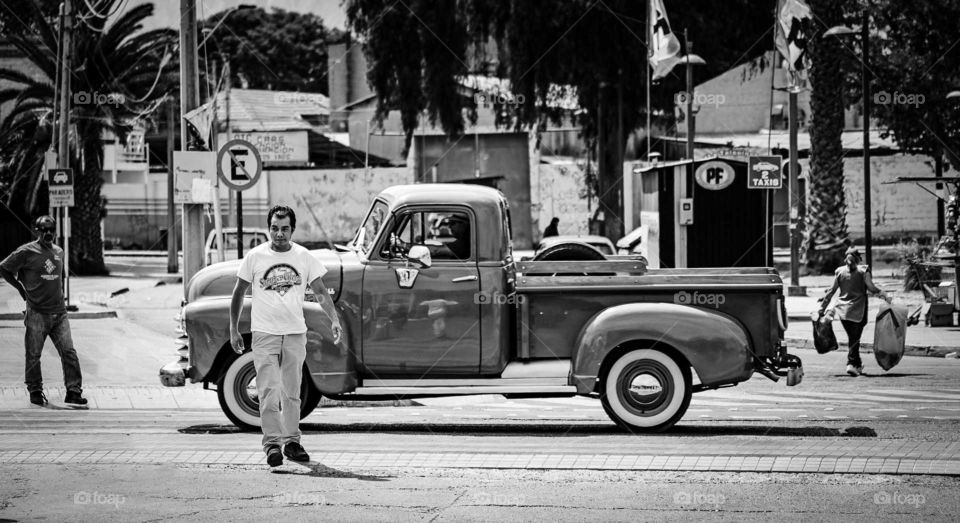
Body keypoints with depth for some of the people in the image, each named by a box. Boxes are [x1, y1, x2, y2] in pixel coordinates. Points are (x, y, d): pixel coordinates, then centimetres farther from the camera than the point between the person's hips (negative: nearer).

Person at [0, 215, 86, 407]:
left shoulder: (59, 252, 11)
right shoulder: (27, 252, -7)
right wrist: (21, 288, 1)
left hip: (59, 312, 4)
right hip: (37, 313, -4)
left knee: (69, 353, -4)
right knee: (33, 355, 3)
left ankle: (73, 392, -2)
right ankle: (35, 392, 17)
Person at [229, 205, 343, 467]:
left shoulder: (304, 257, 3)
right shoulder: (255, 257, -2)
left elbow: (320, 291, 6)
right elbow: (238, 294, 6)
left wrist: (334, 319, -8)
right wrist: (233, 330, 5)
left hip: (295, 333, 2)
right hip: (264, 334, -2)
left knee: (292, 392, 9)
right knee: (269, 391, -10)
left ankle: (292, 441, 17)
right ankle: (272, 443, -10)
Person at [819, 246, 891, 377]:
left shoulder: (840, 272, 3)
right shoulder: (863, 271, -6)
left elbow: (831, 291, 5)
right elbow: (871, 288, -10)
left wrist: (822, 307, 11)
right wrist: (884, 295, 2)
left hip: (843, 310, 3)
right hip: (858, 310, -3)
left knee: (852, 337, 14)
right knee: (855, 338, -1)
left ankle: (858, 365, 21)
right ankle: (852, 364, -14)